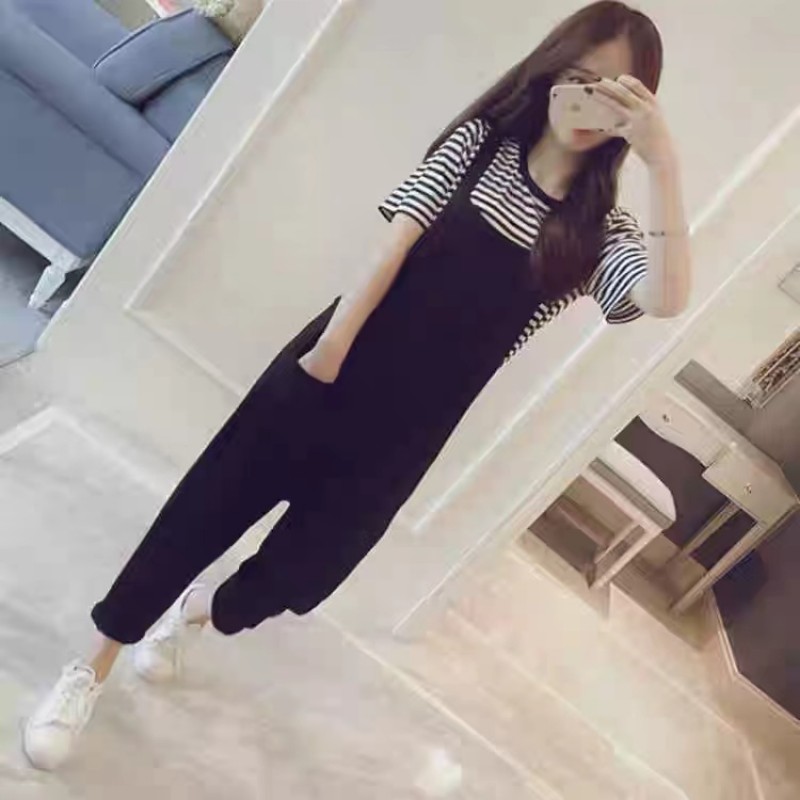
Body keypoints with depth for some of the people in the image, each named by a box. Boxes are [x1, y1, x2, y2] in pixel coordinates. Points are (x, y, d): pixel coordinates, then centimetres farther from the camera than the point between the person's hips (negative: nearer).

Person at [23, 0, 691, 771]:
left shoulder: (600, 233, 3)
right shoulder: (481, 140, 3)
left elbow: (668, 298, -17)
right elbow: (397, 242, -8)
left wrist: (663, 161, -22)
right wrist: (330, 345, -16)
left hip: (407, 426, 1)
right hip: (337, 370, -1)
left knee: (303, 569, 11)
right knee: (208, 508, 4)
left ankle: (193, 612, 47)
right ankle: (90, 669, 29)